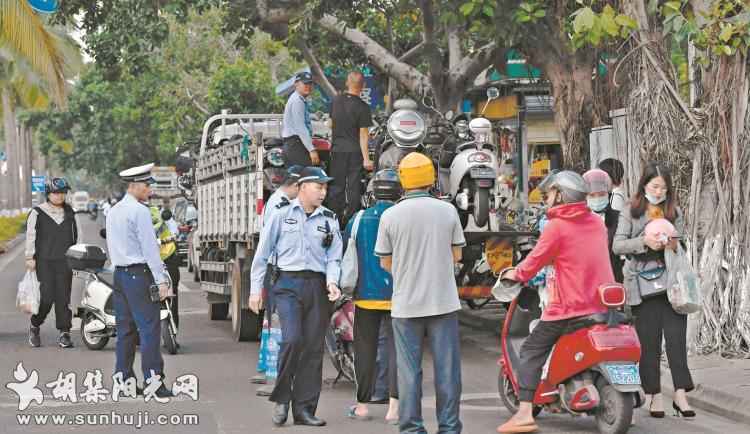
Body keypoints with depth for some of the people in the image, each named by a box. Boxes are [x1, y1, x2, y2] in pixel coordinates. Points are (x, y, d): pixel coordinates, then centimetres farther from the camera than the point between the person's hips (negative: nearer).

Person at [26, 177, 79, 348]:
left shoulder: (69, 212, 14)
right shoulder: (38, 213, 0)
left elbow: (74, 235, 20)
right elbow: (30, 236, -2)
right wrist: (30, 257, -8)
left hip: (65, 262, 4)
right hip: (44, 262, -3)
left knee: (64, 297, -1)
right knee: (46, 297, -9)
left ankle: (64, 333, 3)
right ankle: (34, 327, 15)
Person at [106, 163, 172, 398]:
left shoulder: (113, 211, 14)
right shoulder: (140, 211, -12)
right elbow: (150, 248, -15)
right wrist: (161, 280, -14)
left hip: (119, 273, 9)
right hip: (139, 274, -9)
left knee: (125, 328, 11)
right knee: (149, 328, -8)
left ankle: (123, 378, 11)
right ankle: (153, 379, -12)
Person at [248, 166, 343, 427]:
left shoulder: (329, 220, 11)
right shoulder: (282, 215, 3)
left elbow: (333, 257, 8)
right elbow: (262, 254, 5)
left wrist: (332, 282, -11)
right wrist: (255, 289, 2)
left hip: (317, 286, 4)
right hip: (288, 283, -3)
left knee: (313, 349, 3)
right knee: (292, 339, -19)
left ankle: (304, 409, 9)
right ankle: (281, 398, -1)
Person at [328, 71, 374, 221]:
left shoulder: (336, 100, 1)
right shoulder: (362, 107, -13)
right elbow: (363, 135, -14)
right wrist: (366, 158, -12)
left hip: (337, 149, 4)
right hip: (355, 151, -4)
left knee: (337, 186, 10)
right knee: (354, 186, 2)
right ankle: (351, 219, 3)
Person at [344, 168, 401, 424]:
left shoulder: (359, 220, 1)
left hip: (366, 295, 2)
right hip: (398, 295, -2)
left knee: (365, 350, 10)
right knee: (397, 348, 0)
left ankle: (362, 405, 17)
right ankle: (394, 406, -10)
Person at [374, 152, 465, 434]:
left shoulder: (390, 216, -6)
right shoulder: (447, 211, -3)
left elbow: (385, 262, 2)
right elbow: (456, 255, 6)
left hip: (406, 303, -1)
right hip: (444, 302, 1)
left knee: (409, 370, 6)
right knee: (447, 369, 7)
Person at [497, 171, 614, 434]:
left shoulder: (557, 226, -9)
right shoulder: (597, 222, 10)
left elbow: (536, 260, -6)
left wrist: (516, 274, 12)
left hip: (569, 307, -6)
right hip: (603, 304, 6)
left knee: (531, 352, 0)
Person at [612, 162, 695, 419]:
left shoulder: (674, 211, 13)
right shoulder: (631, 212, 5)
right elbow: (617, 246, -2)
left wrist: (675, 245, -9)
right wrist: (644, 242, -17)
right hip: (643, 285, -1)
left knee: (676, 337, -7)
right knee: (649, 342, 2)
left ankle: (681, 393, -6)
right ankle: (654, 396, 9)